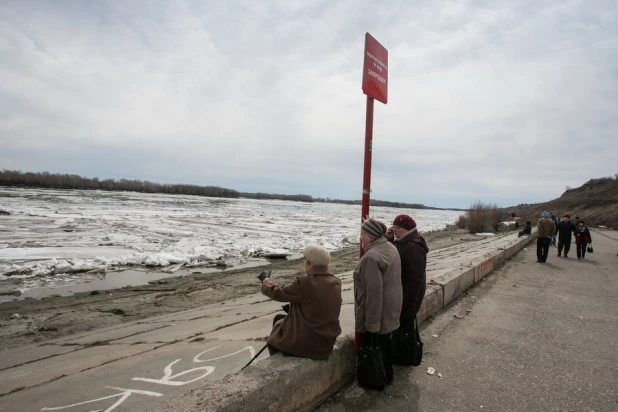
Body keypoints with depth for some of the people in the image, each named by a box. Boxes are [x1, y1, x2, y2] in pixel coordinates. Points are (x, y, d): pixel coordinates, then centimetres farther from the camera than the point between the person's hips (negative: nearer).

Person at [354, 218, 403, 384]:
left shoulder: (371, 257, -27)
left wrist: (372, 321, -23)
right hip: (390, 308, 9)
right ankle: (387, 375, 35)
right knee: (384, 342, 21)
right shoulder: (391, 248, 4)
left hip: (375, 311, -9)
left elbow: (374, 292, -28)